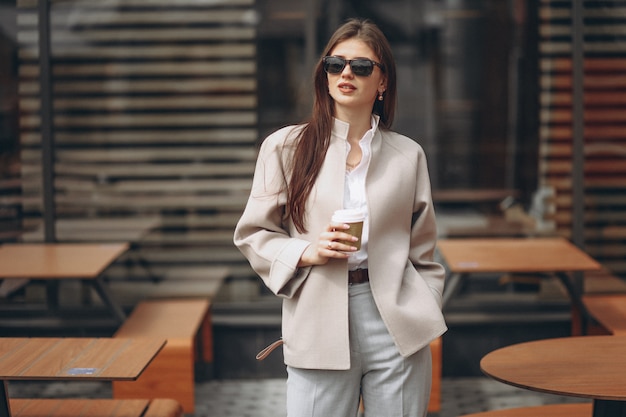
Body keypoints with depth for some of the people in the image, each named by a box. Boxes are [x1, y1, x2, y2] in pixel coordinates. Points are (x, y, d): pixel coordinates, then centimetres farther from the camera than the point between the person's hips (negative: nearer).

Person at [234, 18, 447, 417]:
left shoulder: (408, 155, 9)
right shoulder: (285, 147, 4)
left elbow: (422, 253, 13)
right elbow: (252, 234, 5)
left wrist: (426, 322, 8)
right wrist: (306, 252, -11)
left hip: (398, 327, 2)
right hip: (320, 328, -1)